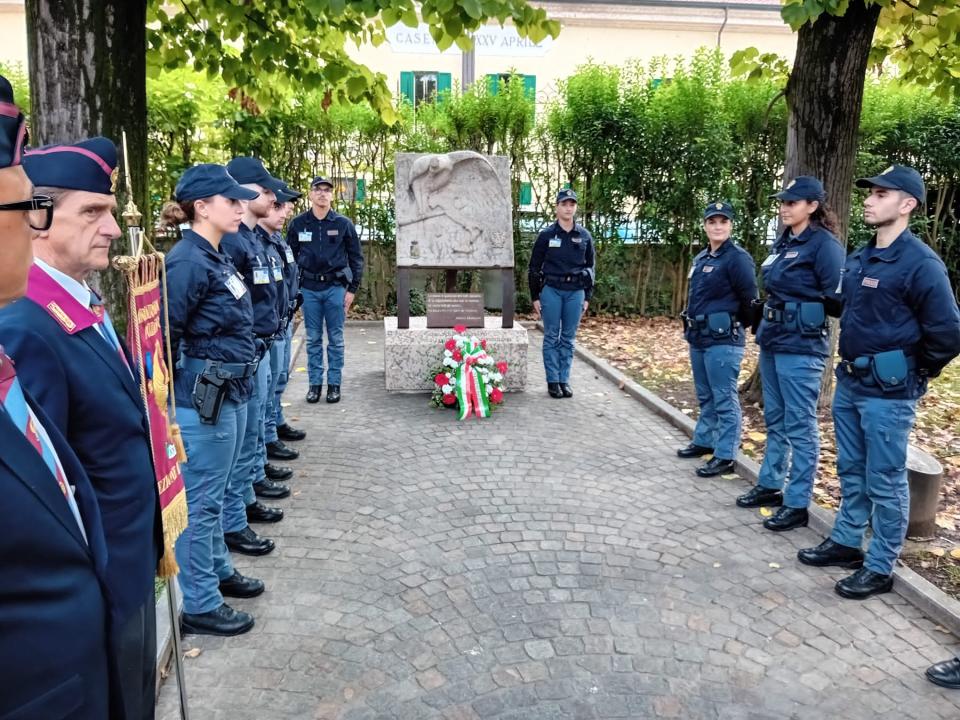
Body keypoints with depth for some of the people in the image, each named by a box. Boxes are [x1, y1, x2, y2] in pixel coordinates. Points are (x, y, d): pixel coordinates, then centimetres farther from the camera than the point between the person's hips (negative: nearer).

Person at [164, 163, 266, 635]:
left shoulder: (216, 257, 11)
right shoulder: (188, 261, -18)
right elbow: (164, 335, -18)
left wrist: (237, 380, 15)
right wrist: (184, 386, -7)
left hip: (230, 394, 9)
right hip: (203, 400, -9)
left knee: (212, 495, 22)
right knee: (200, 502, 3)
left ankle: (218, 570, 38)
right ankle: (199, 605, 17)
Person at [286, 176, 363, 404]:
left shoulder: (343, 224, 0)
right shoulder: (298, 224, 2)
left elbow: (356, 257, 4)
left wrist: (352, 289, -1)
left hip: (335, 287, -1)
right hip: (309, 288, 1)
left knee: (335, 338, 5)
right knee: (313, 339, 7)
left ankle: (334, 383, 15)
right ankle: (315, 383, 17)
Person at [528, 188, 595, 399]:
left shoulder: (584, 236, 7)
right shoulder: (546, 235, 0)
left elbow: (590, 267, 12)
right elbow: (534, 267, 3)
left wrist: (587, 297, 8)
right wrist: (535, 297, 0)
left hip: (575, 292, 2)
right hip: (551, 290, -2)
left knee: (568, 338, 7)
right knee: (552, 337, 3)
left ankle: (565, 380, 15)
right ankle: (552, 380, 10)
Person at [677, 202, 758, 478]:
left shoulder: (737, 257, -12)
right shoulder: (700, 258, 13)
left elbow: (750, 299, -13)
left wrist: (735, 327, -1)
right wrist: (692, 326, 16)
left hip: (723, 340, -8)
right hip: (698, 338, 8)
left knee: (724, 400, -2)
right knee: (705, 397, 20)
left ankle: (725, 456, 4)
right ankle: (704, 441, 33)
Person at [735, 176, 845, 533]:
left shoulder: (824, 244, -11)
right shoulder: (783, 242, 13)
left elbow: (837, 297, -15)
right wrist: (766, 316, 15)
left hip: (801, 347, -9)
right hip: (772, 341, 9)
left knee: (799, 426, -2)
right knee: (775, 420, 17)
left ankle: (797, 505, 7)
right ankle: (770, 485, 30)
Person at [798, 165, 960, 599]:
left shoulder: (920, 263, -16)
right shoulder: (858, 259, 8)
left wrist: (915, 374, -5)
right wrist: (849, 363, 16)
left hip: (887, 391, -8)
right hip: (849, 383, 8)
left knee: (884, 482, 4)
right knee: (851, 472, 18)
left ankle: (880, 568, 16)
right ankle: (846, 543, 33)